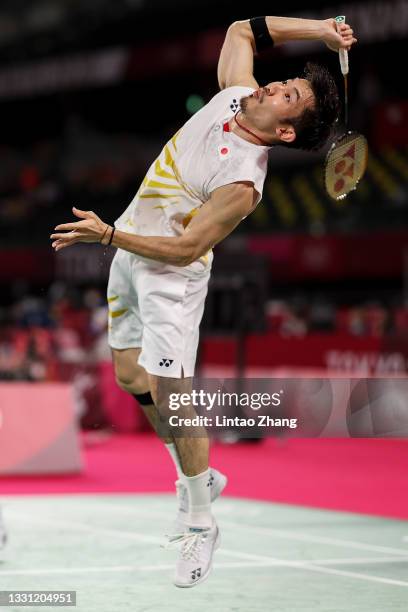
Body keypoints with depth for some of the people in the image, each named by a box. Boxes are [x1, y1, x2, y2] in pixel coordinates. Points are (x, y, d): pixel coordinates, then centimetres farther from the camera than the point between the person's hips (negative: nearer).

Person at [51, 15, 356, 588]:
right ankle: (198, 477, 31)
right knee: (131, 377, 14)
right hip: (130, 248, 9)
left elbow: (186, 249, -26)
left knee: (169, 396, -13)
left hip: (170, 271, -8)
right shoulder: (237, 92, -8)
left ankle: (201, 524, 2)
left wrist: (107, 234, -29)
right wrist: (315, 28, 0)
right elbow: (241, 30, 11)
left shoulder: (242, 181, -28)